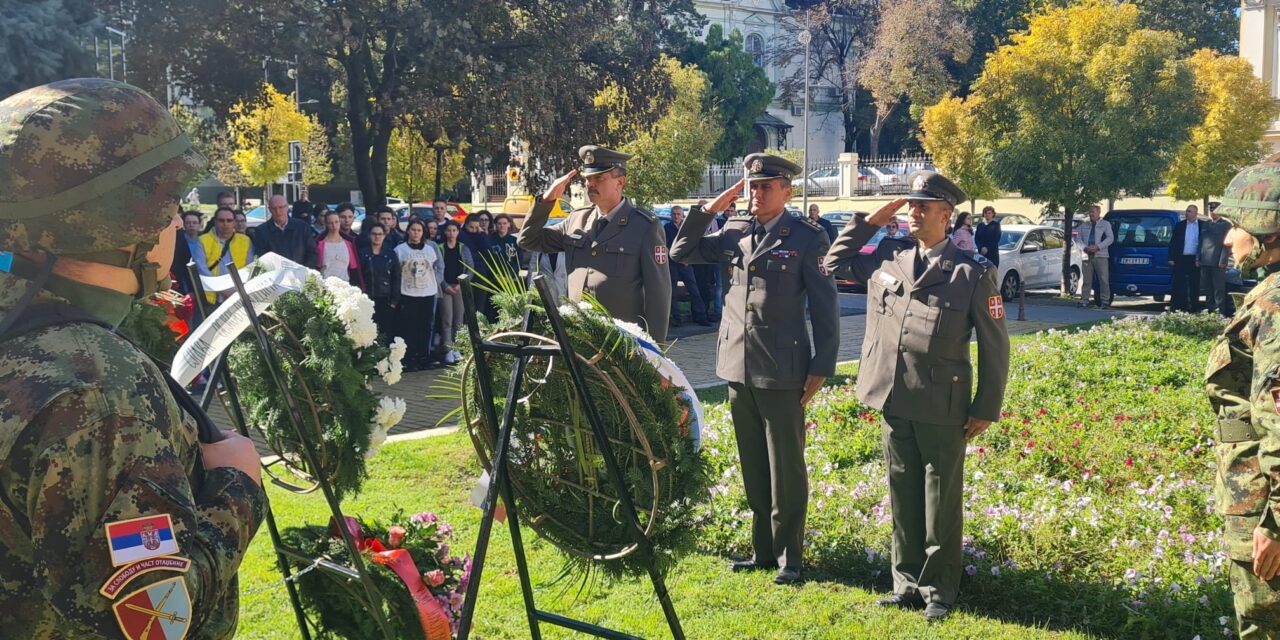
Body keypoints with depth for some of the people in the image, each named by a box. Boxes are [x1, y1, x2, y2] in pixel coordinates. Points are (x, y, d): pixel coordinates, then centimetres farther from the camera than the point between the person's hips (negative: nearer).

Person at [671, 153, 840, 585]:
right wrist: (709, 210, 5)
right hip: (738, 368, 5)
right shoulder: (734, 232, 9)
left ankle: (790, 556, 15)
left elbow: (824, 306, -4)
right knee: (753, 468, 13)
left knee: (786, 469, 3)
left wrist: (822, 366, -8)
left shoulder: (807, 238, -5)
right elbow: (682, 252, 16)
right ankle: (763, 550, 24)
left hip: (782, 372, -5)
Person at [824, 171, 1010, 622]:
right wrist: (869, 223, 9)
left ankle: (938, 590, 18)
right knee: (903, 496, 13)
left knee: (941, 500, 6)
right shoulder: (886, 257, 7)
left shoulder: (973, 272, -6)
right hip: (894, 401, 4)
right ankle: (907, 583, 25)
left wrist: (986, 408, -4)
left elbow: (994, 345, -3)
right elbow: (834, 264, 20)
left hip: (943, 407, -4)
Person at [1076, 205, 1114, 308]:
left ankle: (1105, 301, -3)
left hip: (1100, 255, -2)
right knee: (1086, 280, 2)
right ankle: (1084, 301, 5)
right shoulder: (1084, 225, 15)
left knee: (1104, 279, -6)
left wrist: (1098, 247, -14)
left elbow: (1110, 238, -1)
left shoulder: (1105, 224, 10)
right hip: (1086, 256, 2)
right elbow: (1077, 238, 6)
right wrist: (1084, 247, -11)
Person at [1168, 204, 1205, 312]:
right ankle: (1176, 307, 5)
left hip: (1195, 260, -1)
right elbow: (1172, 242, 7)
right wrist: (1171, 258, 0)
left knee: (1194, 285, 4)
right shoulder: (1179, 225, 8)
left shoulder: (1203, 225, 3)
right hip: (1181, 259, 1)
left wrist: (1200, 259, -5)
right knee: (1178, 284, 2)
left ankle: (1193, 307, 10)